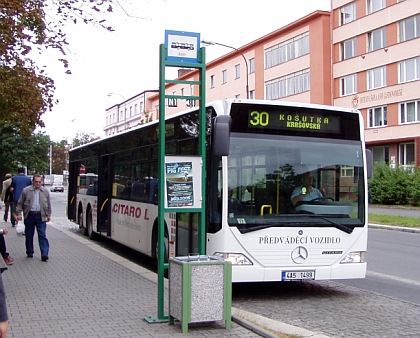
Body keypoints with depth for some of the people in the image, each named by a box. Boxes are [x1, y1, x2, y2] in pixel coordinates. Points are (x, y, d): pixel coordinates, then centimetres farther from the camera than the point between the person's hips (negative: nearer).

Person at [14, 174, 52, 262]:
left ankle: (44, 255, -9)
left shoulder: (45, 191, 7)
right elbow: (20, 203, 5)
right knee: (29, 235, 10)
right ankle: (30, 252, 25)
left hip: (41, 216, 0)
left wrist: (48, 215, 15)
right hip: (29, 215, 0)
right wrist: (18, 214, -1)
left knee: (42, 236, -5)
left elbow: (48, 204, 16)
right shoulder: (26, 191, 1)